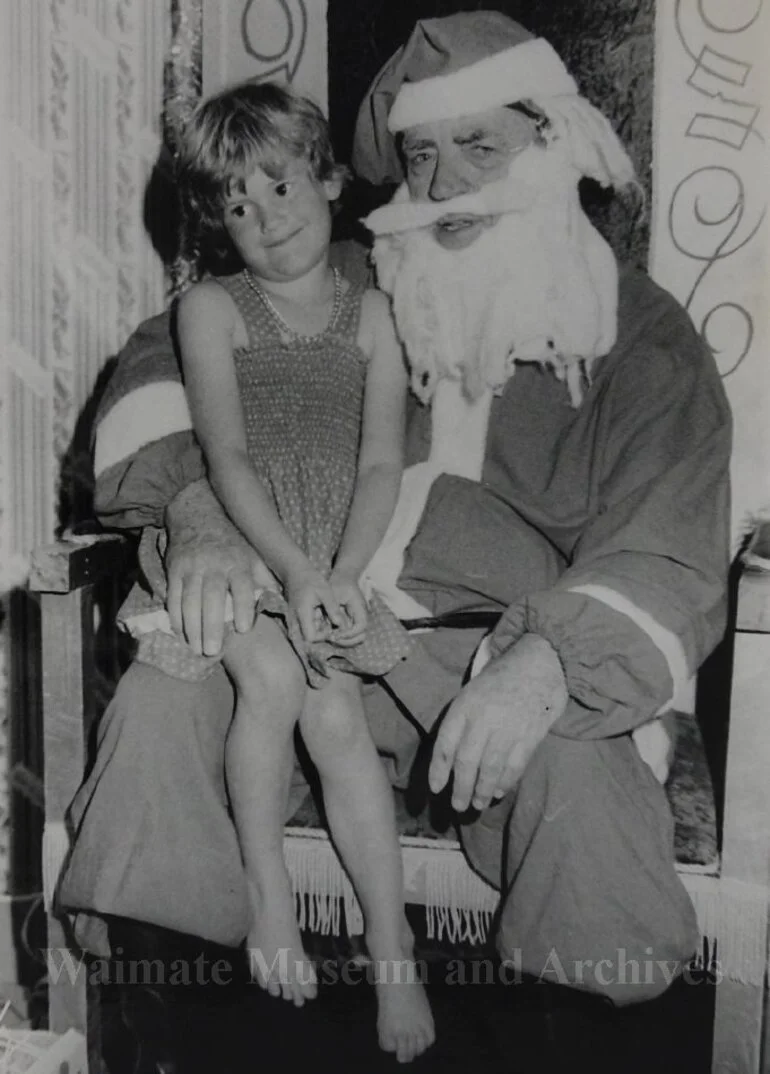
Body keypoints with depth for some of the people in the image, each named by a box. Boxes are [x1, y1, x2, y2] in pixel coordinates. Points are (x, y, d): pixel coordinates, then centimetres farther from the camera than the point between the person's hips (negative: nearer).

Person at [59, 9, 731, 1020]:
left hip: (517, 646, -2)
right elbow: (166, 359, 10)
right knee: (160, 702, -21)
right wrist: (197, 510, -12)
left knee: (566, 761, -33)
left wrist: (542, 666, -30)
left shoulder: (639, 337, 2)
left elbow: (669, 559, -8)